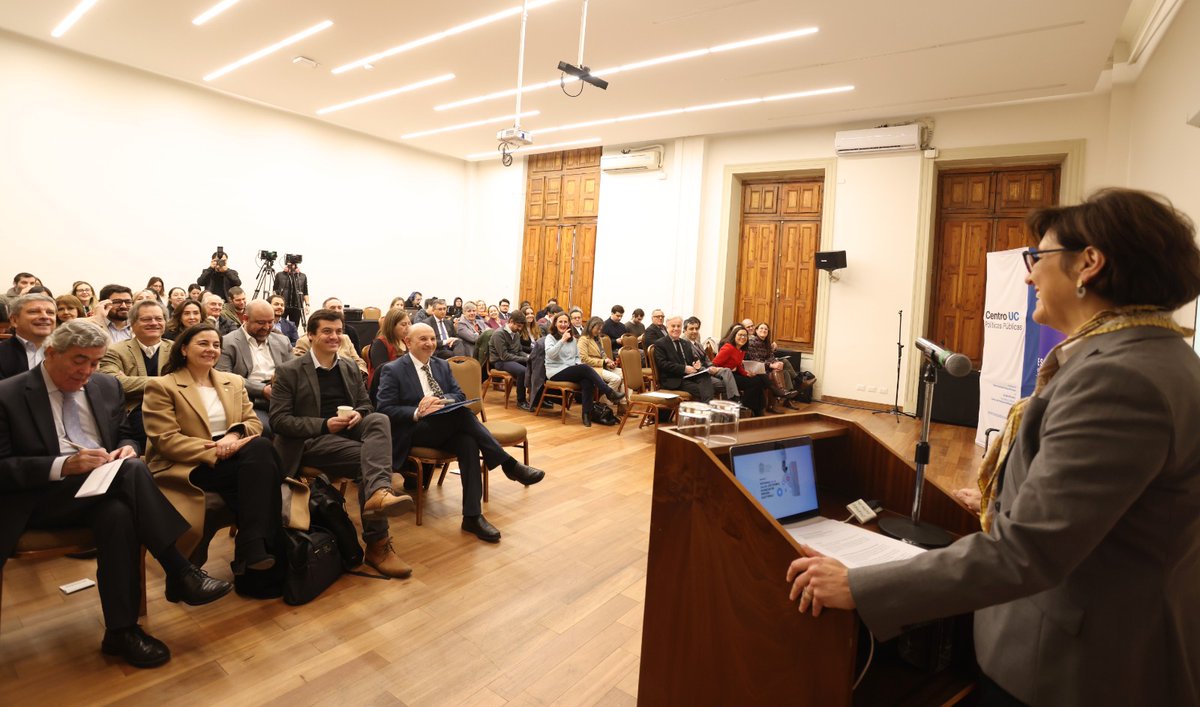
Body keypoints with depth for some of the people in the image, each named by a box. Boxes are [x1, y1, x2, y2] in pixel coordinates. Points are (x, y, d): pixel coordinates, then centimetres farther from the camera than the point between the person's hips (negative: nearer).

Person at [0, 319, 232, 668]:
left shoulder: (107, 387, 11)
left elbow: (124, 436, 19)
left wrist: (127, 449, -6)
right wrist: (62, 465, -24)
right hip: (42, 497, -4)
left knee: (119, 514, -32)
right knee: (132, 470, -32)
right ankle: (180, 574, -28)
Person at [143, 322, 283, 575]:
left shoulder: (234, 382, 20)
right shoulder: (160, 386, 3)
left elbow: (253, 422, 11)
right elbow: (165, 440, -8)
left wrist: (234, 436, -14)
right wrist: (215, 450, -20)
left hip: (232, 456, 5)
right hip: (189, 465, -5)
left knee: (261, 447, -33)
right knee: (259, 461, -33)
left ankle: (252, 549, -32)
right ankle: (254, 548, -27)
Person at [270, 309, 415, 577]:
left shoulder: (350, 369, 18)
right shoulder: (289, 372, 2)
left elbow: (366, 404, 19)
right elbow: (278, 420, -5)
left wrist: (358, 414, -8)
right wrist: (325, 425, -18)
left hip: (349, 432, 5)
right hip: (312, 441, -4)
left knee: (380, 420, -30)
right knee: (366, 458, -31)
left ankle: (378, 493, -52)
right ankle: (377, 543, -29)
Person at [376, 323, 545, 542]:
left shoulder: (442, 366, 15)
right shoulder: (392, 371, 0)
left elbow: (460, 396, 8)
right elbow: (385, 410, -7)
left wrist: (441, 400, -15)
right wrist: (417, 413, -23)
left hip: (445, 429, 5)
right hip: (412, 432, -4)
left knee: (468, 443, -31)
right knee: (462, 412, -31)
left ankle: (472, 516, -31)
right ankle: (509, 464, -28)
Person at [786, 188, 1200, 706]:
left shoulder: (1117, 376, -29)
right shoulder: (1154, 353, 4)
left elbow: (1023, 552, -34)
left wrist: (857, 588, -32)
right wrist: (1012, 497, 28)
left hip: (1085, 664, -9)